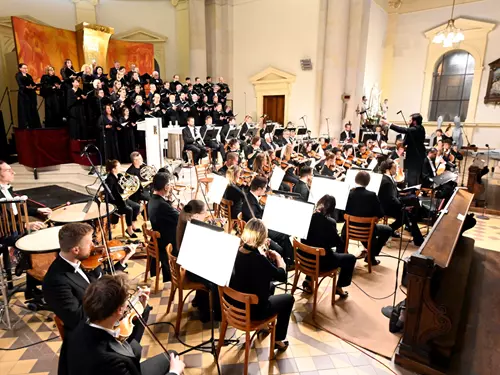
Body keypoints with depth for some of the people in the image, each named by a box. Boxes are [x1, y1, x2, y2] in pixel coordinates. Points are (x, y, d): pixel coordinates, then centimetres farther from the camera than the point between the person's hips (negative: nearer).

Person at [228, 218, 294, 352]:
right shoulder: (258, 259, -31)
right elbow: (282, 276, -14)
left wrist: (262, 253, 2)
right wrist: (278, 257, -1)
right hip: (253, 310, -6)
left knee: (269, 285, 31)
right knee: (289, 298, 17)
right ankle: (278, 340, 27)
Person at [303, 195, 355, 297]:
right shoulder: (330, 222, -21)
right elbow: (340, 243, -8)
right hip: (320, 261, -6)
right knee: (351, 258, 15)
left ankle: (308, 280, 31)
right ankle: (339, 287, 26)